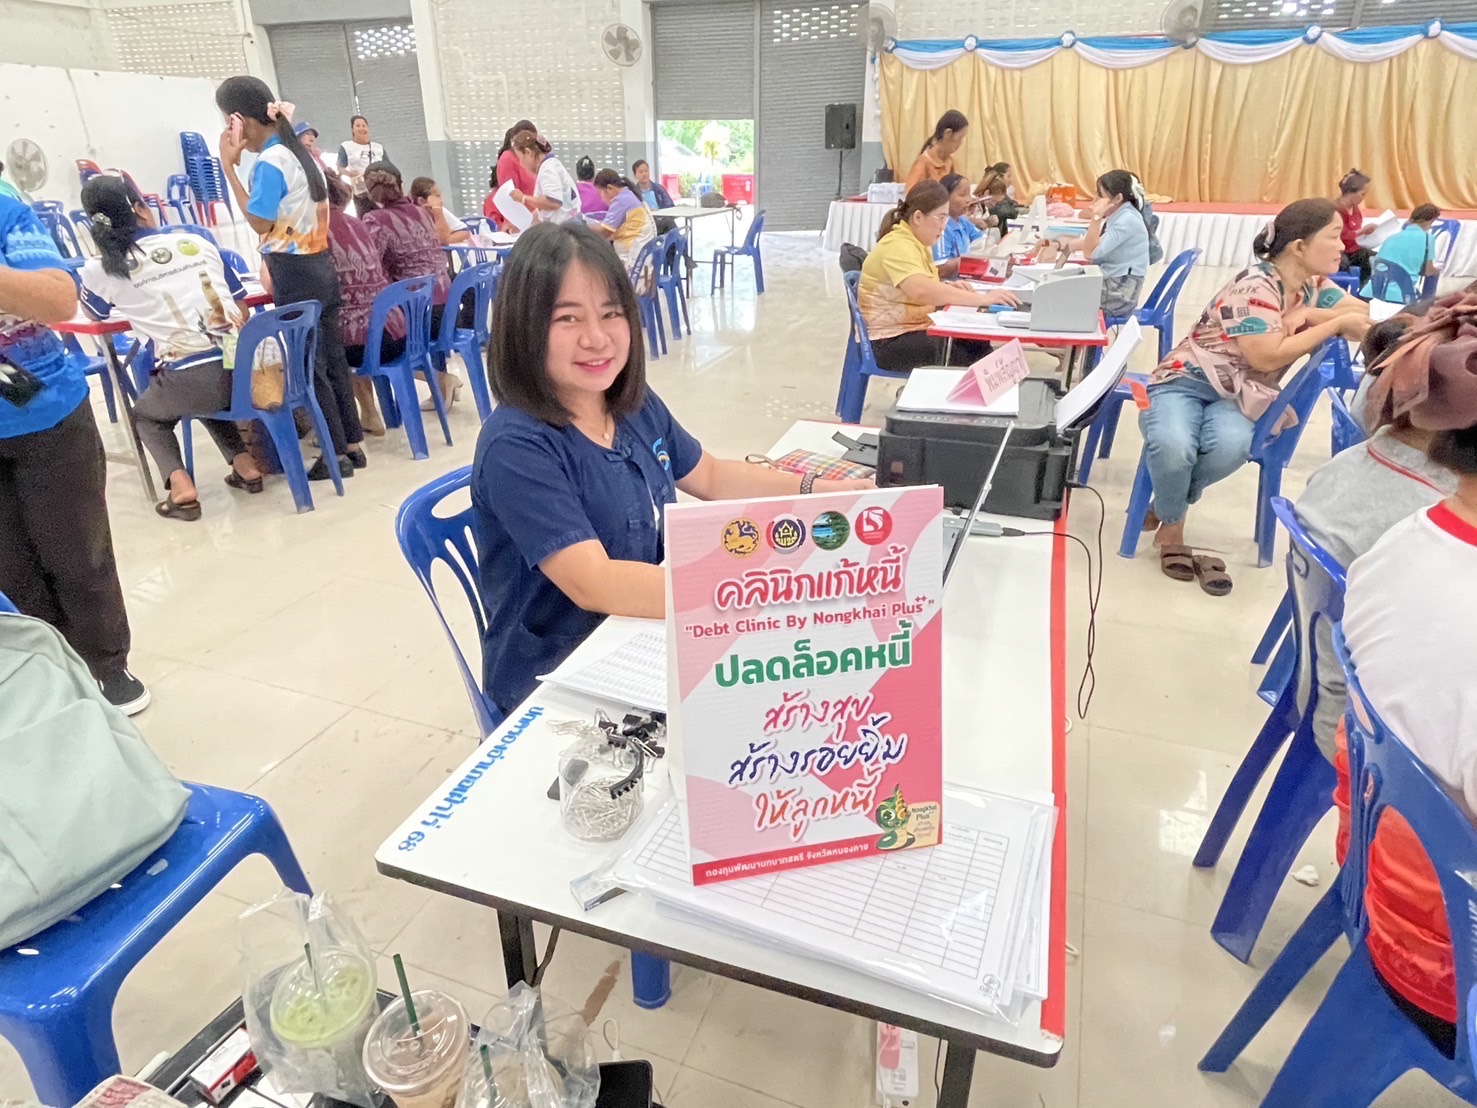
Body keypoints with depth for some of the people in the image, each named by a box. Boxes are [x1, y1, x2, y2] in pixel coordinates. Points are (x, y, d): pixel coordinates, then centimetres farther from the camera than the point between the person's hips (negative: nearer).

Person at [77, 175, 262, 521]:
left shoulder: (102, 269, 4)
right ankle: (245, 466, 23)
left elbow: (94, 312, 27)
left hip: (189, 382, -3)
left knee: (144, 415, 30)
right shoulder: (196, 242, 10)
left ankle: (181, 486, 9)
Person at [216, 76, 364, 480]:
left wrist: (228, 167, -15)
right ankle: (353, 445, 18)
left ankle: (337, 455, 4)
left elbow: (260, 223, -17)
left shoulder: (269, 162, -15)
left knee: (309, 367, -1)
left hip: (295, 273, -9)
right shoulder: (298, 151, 12)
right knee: (332, 359, 12)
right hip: (321, 265, 9)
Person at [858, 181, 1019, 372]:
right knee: (956, 353, -28)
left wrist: (950, 288, 3)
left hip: (915, 329, 9)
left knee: (978, 345, -11)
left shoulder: (918, 243, 12)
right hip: (890, 340, -9)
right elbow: (923, 291, -37)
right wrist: (983, 299, -35)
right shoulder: (898, 246, -19)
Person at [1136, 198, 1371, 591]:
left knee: (1231, 446, -32)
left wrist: (1306, 313, -14)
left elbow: (1363, 318, 3)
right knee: (1173, 446, -38)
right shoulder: (1255, 287, -16)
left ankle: (1168, 508, -6)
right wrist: (1333, 324, -17)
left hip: (1237, 395, 6)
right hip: (1185, 381, -5)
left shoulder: (1314, 285, 9)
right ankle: (1172, 527, -9)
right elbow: (1267, 357, -22)